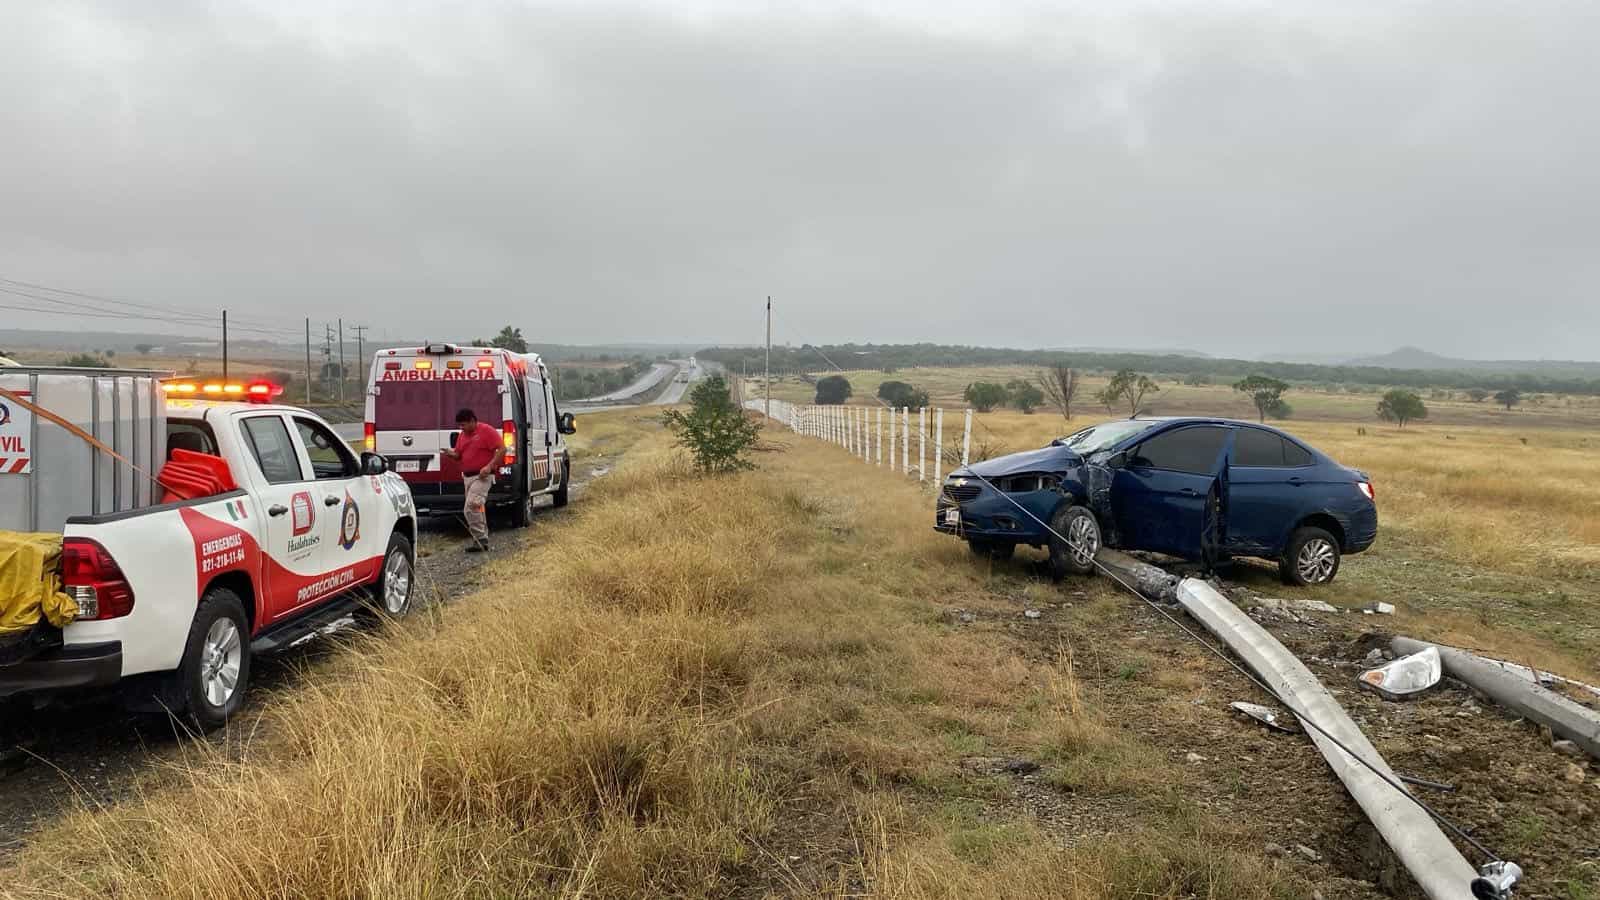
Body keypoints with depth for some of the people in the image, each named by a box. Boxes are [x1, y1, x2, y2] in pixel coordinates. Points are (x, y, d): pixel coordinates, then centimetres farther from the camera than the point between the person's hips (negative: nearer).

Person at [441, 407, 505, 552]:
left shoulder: (486, 431, -11)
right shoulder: (463, 435, 13)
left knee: (471, 508, -18)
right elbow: (458, 455, 20)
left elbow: (502, 449, -14)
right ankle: (482, 540, 23)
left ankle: (480, 540, -12)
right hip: (467, 476, 9)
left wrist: (490, 466, -22)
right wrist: (451, 453, -4)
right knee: (477, 508, 14)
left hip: (481, 476, -9)